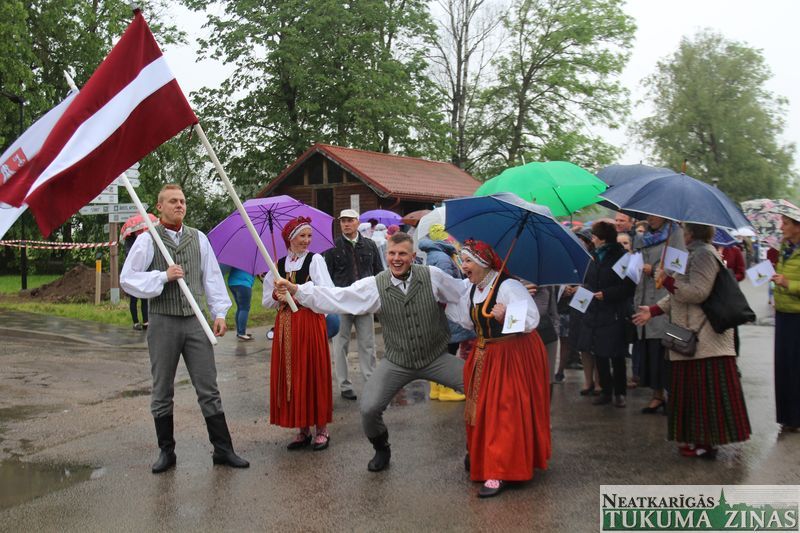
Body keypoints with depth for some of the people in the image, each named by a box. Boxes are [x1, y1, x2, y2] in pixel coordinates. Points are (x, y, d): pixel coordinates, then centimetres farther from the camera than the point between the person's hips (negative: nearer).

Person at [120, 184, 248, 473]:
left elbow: (212, 277, 7)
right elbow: (127, 279, -4)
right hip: (163, 322, -2)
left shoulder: (198, 238, 7)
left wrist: (220, 313, 1)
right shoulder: (147, 240, -2)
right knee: (162, 391, 9)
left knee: (208, 388, 4)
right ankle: (166, 451, 22)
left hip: (195, 321, 2)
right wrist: (164, 276, -15)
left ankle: (223, 449, 12)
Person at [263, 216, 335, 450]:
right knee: (291, 376, 6)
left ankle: (321, 429, 10)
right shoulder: (278, 265, 10)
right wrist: (277, 295, -8)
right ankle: (303, 430, 17)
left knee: (313, 374, 0)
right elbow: (267, 301, 13)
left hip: (310, 322, -4)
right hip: (285, 326, 4)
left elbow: (327, 292, -16)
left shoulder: (315, 260, -1)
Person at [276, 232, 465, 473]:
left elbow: (463, 293, 7)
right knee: (369, 408, -12)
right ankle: (381, 450, 23)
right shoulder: (375, 286, -8)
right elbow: (335, 297, -12)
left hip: (436, 358, 0)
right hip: (397, 362, 0)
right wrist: (296, 290, -20)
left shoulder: (432, 276, -7)